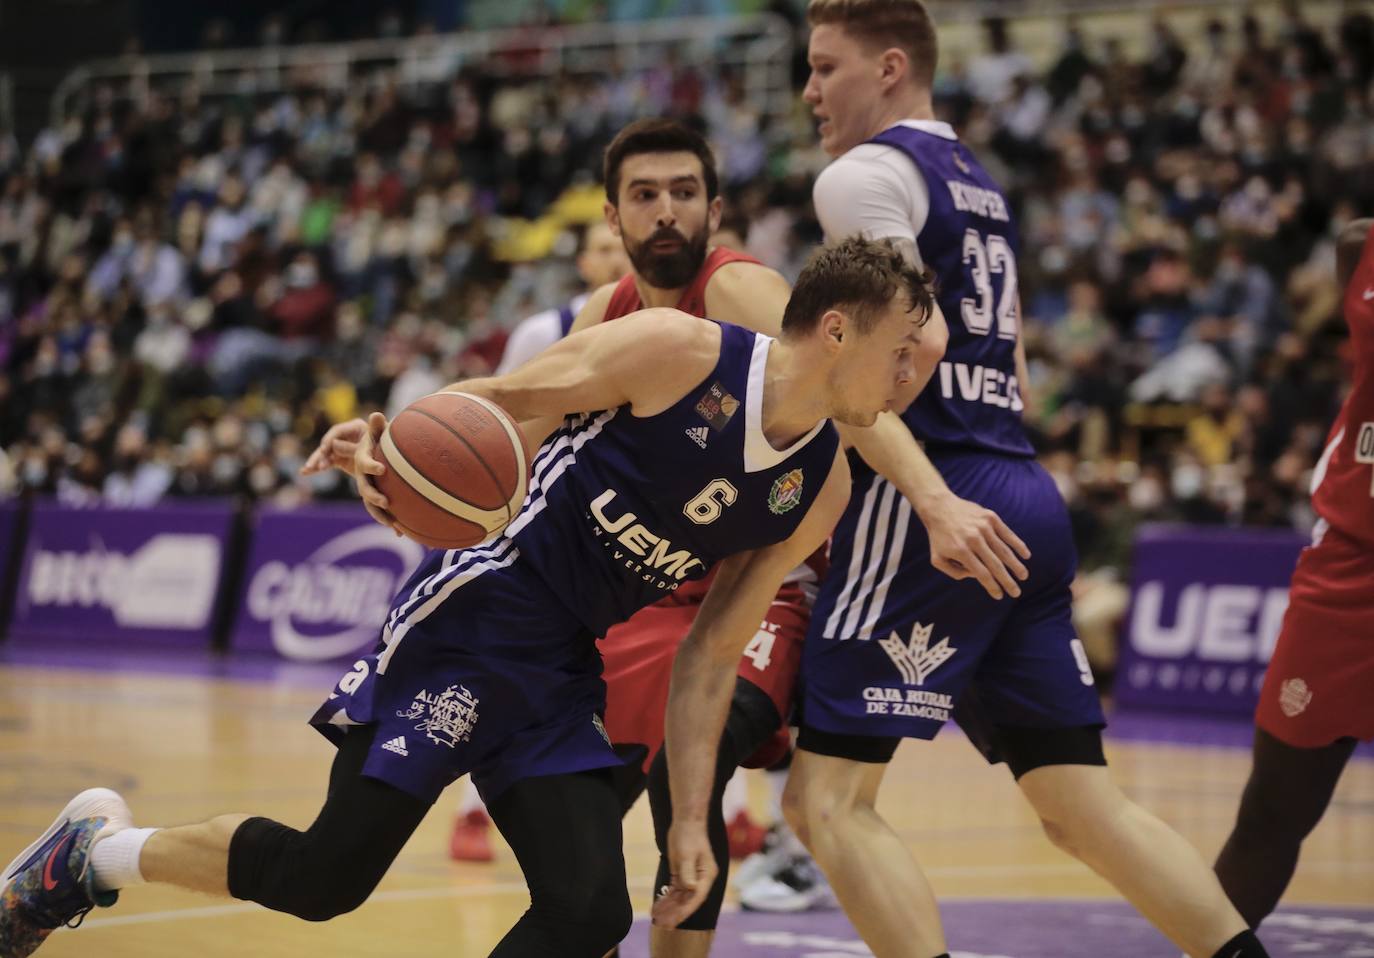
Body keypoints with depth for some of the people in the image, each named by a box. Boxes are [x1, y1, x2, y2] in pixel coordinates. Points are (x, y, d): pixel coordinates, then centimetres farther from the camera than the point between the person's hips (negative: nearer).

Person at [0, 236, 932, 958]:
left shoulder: (821, 491, 3)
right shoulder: (678, 351, -14)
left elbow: (709, 658, 8)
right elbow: (491, 401, -7)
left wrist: (691, 818, 4)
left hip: (562, 672, 6)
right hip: (477, 611, -6)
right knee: (329, 873, -8)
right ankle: (97, 848, 16)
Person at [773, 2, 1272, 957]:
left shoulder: (866, 174, -4)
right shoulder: (981, 185, 24)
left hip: (932, 498, -9)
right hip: (1028, 497, 9)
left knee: (829, 797, -7)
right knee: (1083, 805, 9)